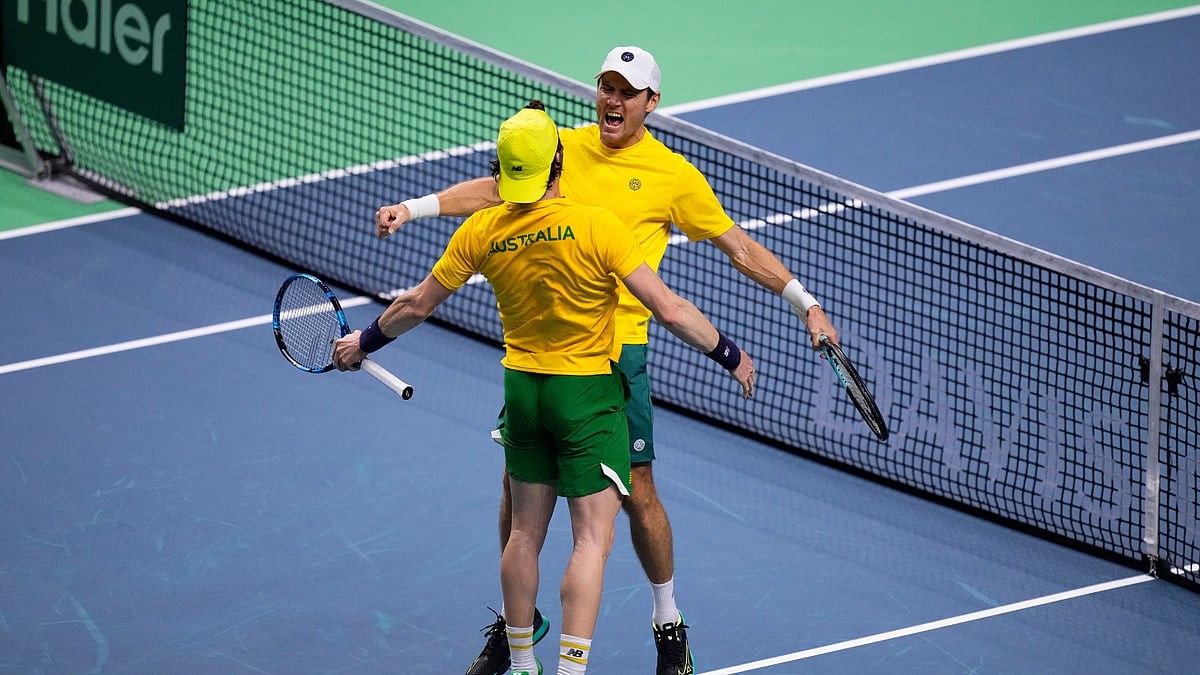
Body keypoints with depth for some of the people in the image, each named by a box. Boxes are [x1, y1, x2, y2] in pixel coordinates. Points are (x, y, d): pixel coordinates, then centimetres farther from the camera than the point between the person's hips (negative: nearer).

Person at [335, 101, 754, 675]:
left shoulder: (481, 232, -5)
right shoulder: (595, 226, -19)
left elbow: (417, 305, 7)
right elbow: (668, 309, -18)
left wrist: (364, 342, 25)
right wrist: (730, 355, -5)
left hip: (521, 386, 5)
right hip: (588, 393, -5)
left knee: (525, 532, 16)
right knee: (593, 538, -3)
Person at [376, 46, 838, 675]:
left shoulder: (673, 175, -1)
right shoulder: (563, 147, 8)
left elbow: (739, 247, 4)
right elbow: (497, 188, 14)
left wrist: (806, 304, 2)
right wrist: (412, 208, 6)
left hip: (617, 347, -3)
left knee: (636, 493, -2)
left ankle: (669, 624, 16)